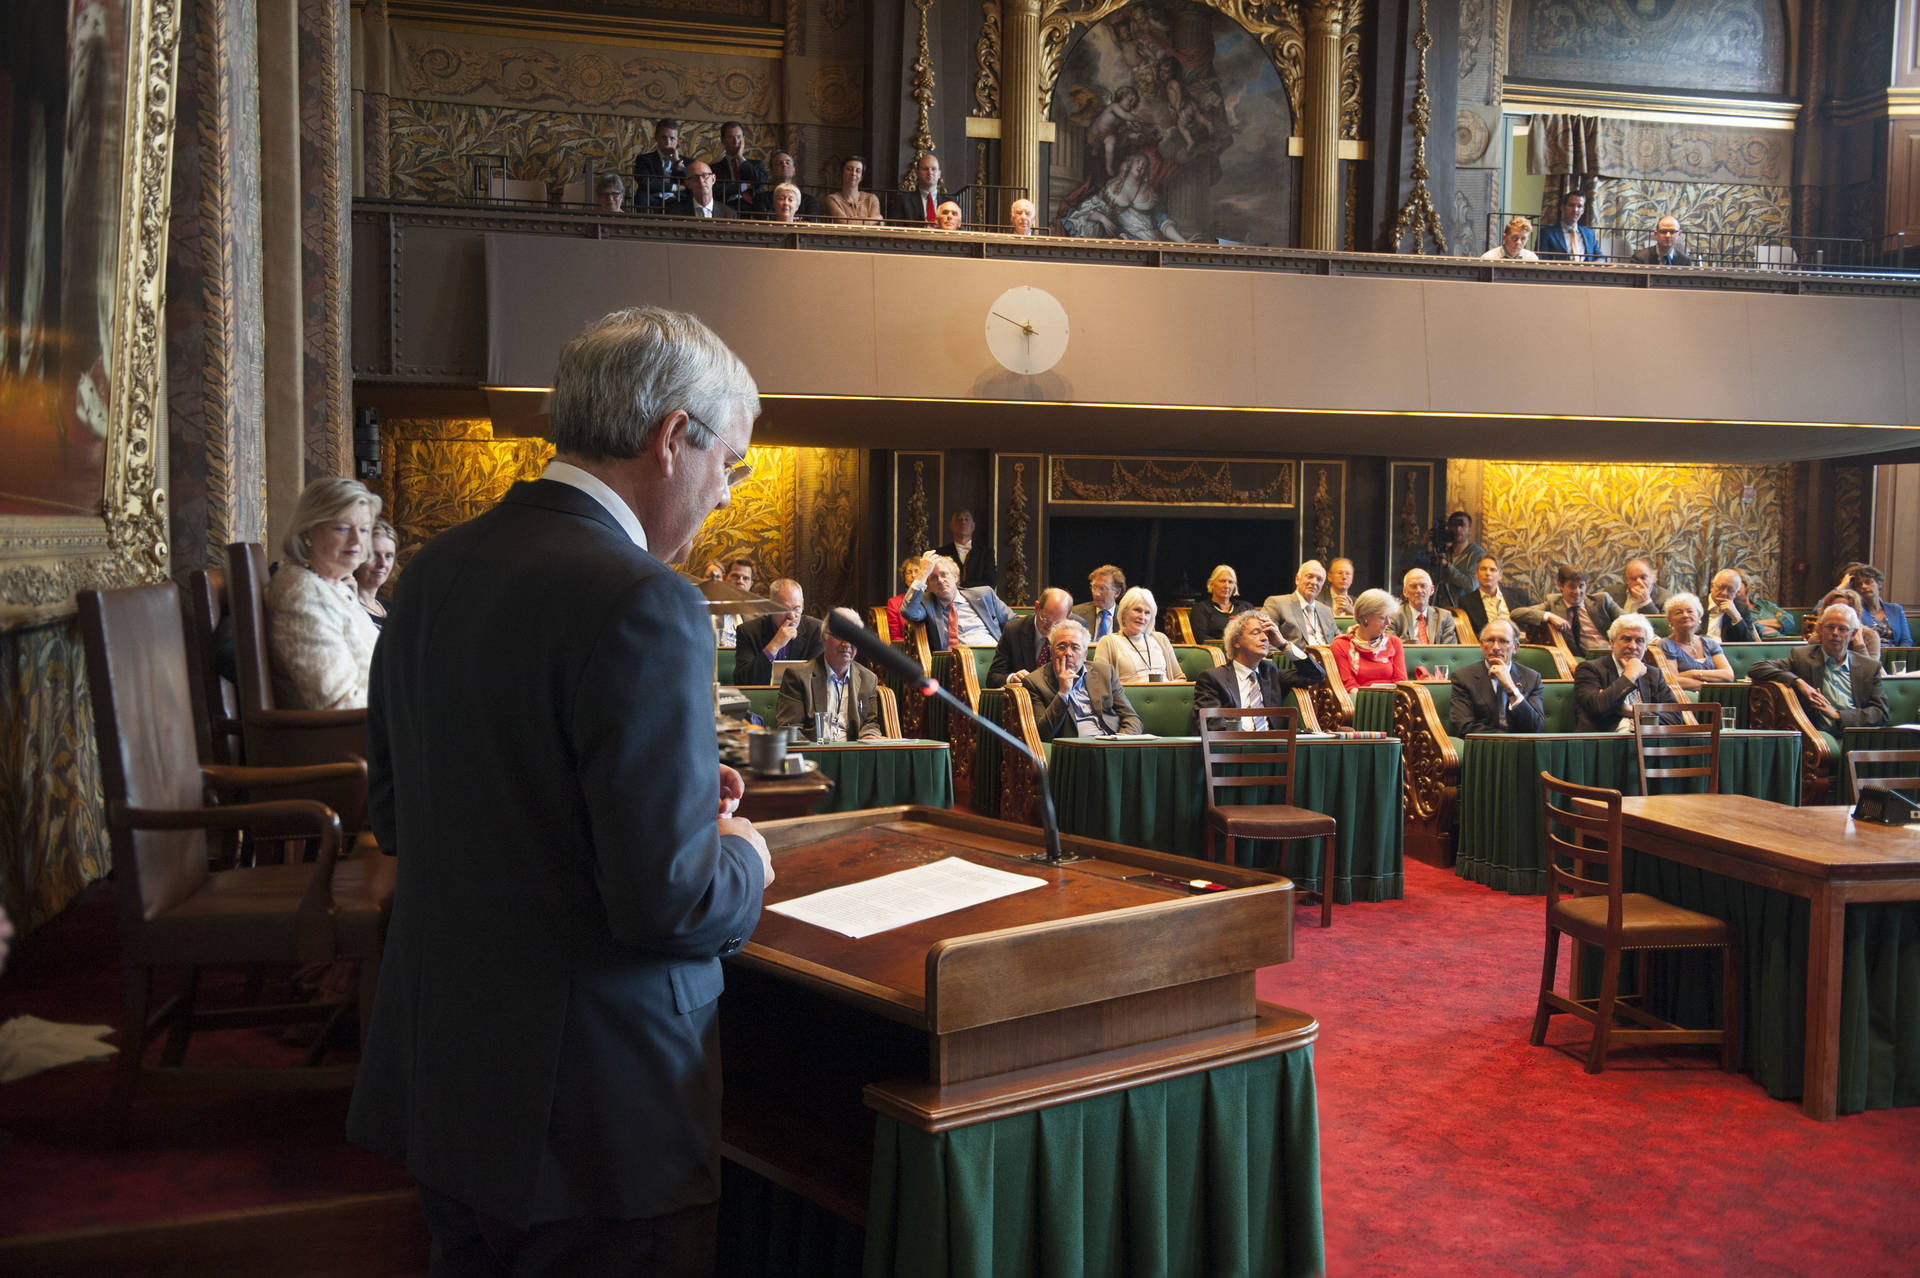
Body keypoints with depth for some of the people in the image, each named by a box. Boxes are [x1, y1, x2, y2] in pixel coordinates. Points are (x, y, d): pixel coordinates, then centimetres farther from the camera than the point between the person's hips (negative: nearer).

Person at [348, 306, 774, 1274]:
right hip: (593, 1113, -8)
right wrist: (742, 860, -2)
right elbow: (666, 900, -25)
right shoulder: (642, 603, -23)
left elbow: (394, 813, 12)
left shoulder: (436, 569, 3)